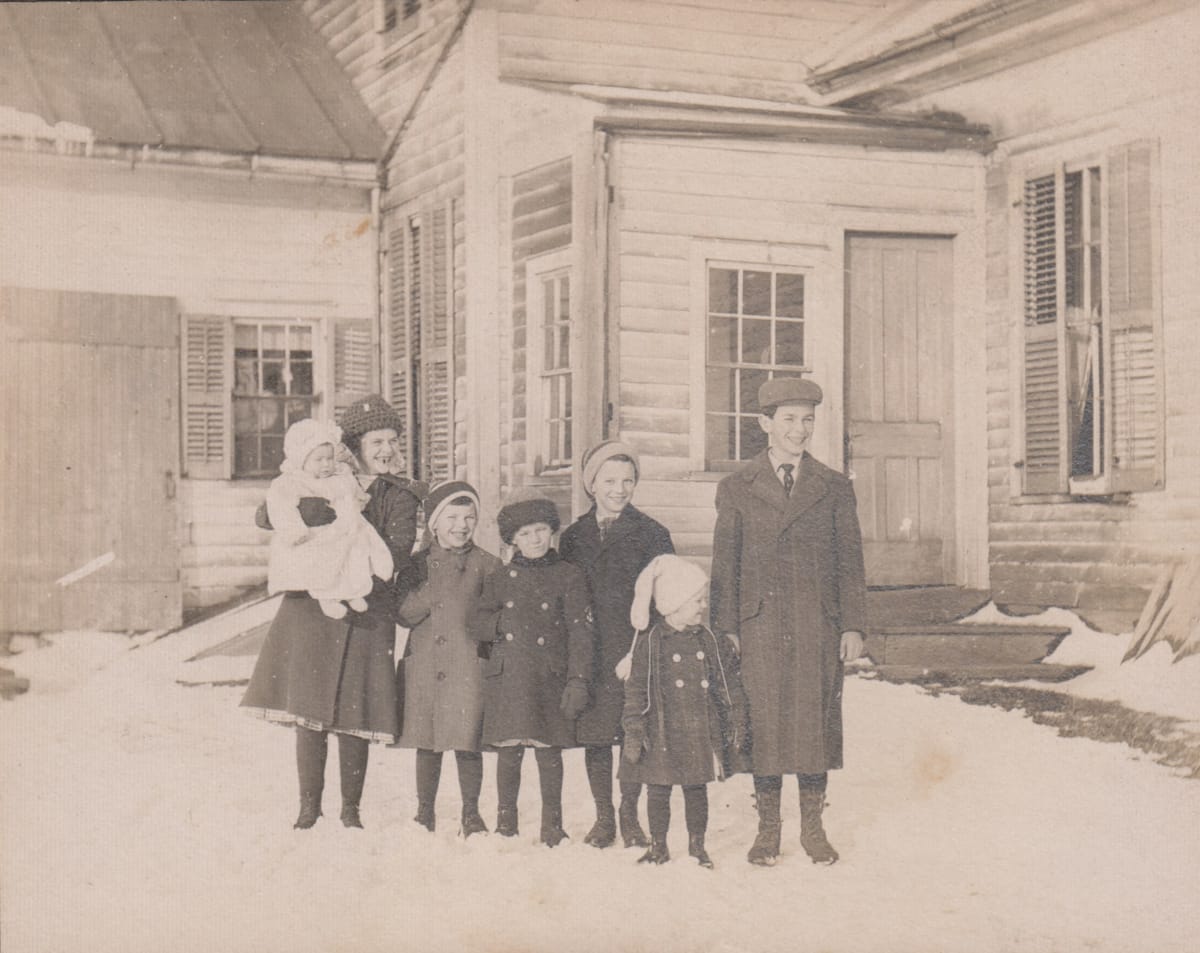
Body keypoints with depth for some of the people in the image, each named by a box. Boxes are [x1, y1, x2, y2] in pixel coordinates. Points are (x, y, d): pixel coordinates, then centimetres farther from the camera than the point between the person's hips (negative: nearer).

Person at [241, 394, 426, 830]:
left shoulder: (401, 496, 6)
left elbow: (397, 552, -9)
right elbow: (267, 517, -5)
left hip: (365, 614, -1)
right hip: (311, 609, 1)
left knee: (353, 713, 0)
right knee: (307, 709, 3)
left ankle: (351, 809, 14)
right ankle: (309, 805, 16)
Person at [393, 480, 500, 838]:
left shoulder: (485, 563, 4)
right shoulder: (420, 563, 8)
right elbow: (404, 614, 0)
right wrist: (430, 590, -12)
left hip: (467, 664, -2)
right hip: (424, 663, 2)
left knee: (466, 741, -5)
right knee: (426, 744, 9)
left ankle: (471, 814, 9)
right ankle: (425, 812, 22)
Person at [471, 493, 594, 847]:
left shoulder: (569, 576, 4)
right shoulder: (499, 579, 12)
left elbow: (580, 631, -1)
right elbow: (479, 625, 15)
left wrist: (578, 680, -9)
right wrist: (502, 623, -7)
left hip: (550, 678, -2)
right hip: (507, 675, 2)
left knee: (549, 750, 0)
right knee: (509, 750, 4)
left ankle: (552, 826, 11)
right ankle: (505, 822, 18)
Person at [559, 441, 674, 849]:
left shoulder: (652, 534, 2)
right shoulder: (573, 537, 9)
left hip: (636, 649, -2)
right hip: (589, 654, 2)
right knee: (594, 735, 5)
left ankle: (629, 816, 15)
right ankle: (604, 818, 16)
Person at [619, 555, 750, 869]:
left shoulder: (711, 641, 4)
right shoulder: (650, 642, -7)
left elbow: (730, 686, 8)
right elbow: (636, 691, -7)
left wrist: (738, 725, 6)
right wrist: (633, 733, -10)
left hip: (703, 732, 3)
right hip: (663, 733, -3)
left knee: (697, 788, 11)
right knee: (658, 790, 6)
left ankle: (697, 845, 24)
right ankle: (658, 846, 20)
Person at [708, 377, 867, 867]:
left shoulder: (834, 488, 9)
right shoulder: (736, 488, 6)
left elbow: (850, 561, 8)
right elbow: (724, 564, 5)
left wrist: (852, 625, 1)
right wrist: (726, 629, -1)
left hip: (819, 625, 1)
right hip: (760, 624, -1)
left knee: (815, 723, 3)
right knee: (764, 724, 2)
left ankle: (813, 827, 16)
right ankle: (768, 829, 13)